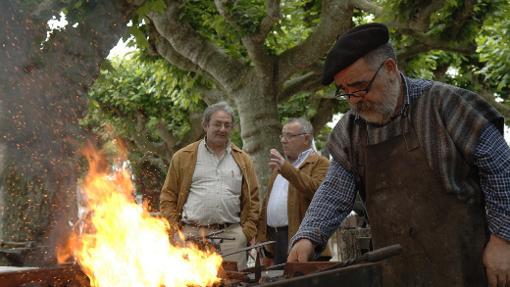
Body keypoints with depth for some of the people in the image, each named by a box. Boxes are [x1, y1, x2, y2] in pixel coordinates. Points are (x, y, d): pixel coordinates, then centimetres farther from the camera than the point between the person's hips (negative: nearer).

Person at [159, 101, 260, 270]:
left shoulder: (242, 160, 14)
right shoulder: (183, 157, 9)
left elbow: (252, 200, 14)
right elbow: (168, 198, 8)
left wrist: (248, 232, 4)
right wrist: (175, 232, -1)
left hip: (231, 237, 2)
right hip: (192, 235, -1)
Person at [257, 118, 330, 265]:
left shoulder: (320, 163, -2)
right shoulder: (280, 164, 24)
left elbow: (316, 189, -21)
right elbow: (267, 201, 23)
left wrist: (285, 167, -24)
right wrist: (261, 235, 13)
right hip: (273, 238, 7)